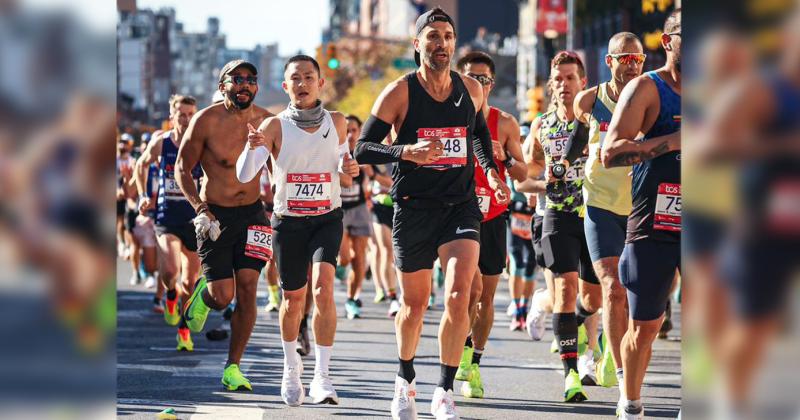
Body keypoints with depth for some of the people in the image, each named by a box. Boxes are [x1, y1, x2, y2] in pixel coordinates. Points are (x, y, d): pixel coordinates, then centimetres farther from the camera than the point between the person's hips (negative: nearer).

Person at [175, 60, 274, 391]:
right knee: (223, 295, -9)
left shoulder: (266, 121, -3)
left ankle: (233, 367, 4)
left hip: (252, 214, 3)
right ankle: (202, 295, 31)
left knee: (247, 289, -6)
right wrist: (201, 209, -14)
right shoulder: (206, 121, -12)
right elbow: (182, 168, -3)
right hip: (214, 216, -3)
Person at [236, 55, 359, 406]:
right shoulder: (275, 126, -7)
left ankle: (322, 377, -21)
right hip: (288, 220, 0)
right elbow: (243, 176, -16)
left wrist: (347, 172, -12)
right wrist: (252, 147, -36)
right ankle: (291, 367, 35)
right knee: (293, 299, 8)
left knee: (323, 286, -20)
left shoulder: (337, 123, 0)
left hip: (327, 218, 0)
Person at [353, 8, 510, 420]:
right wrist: (406, 151, -26)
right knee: (414, 304, 10)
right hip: (414, 208, -1)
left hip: (461, 205, 1)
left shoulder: (471, 89, 4)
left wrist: (491, 170, 12)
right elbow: (362, 149, -10)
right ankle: (405, 380, 36)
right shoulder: (399, 92, -7)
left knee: (458, 295, -18)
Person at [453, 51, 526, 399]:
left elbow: (522, 174, 4)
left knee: (486, 296, 6)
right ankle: (464, 347, 3)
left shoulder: (505, 124, 2)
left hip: (493, 218, 2)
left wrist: (503, 157, -15)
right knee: (473, 287, -19)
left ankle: (474, 365, 17)